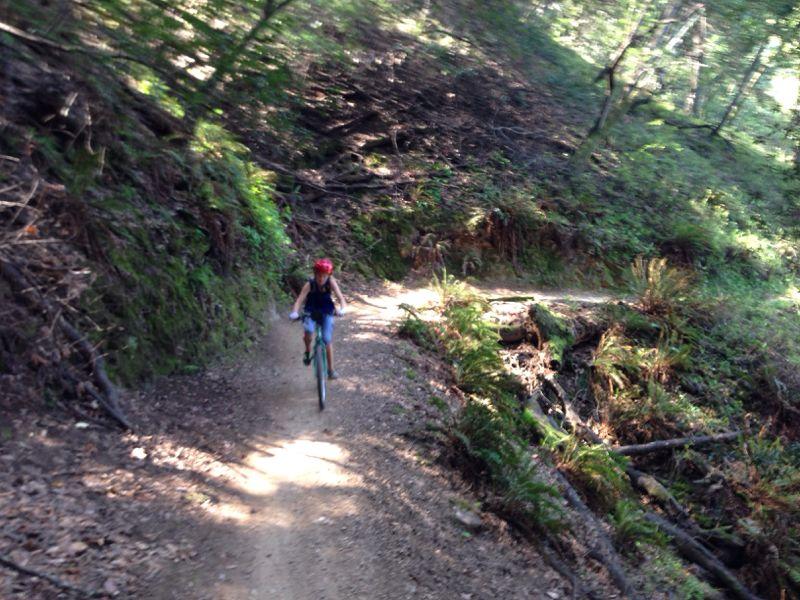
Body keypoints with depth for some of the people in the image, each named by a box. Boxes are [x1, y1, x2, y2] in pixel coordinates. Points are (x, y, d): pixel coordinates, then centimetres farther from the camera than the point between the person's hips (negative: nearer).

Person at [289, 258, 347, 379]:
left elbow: (341, 298, -29)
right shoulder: (310, 284, -23)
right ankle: (308, 351, 2)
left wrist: (342, 309, -50)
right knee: (308, 332, -29)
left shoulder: (331, 282, -22)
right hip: (311, 312, 0)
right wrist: (294, 313, -49)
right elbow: (299, 300, -30)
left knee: (327, 340, -11)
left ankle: (331, 369, 3)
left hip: (326, 313, 0)